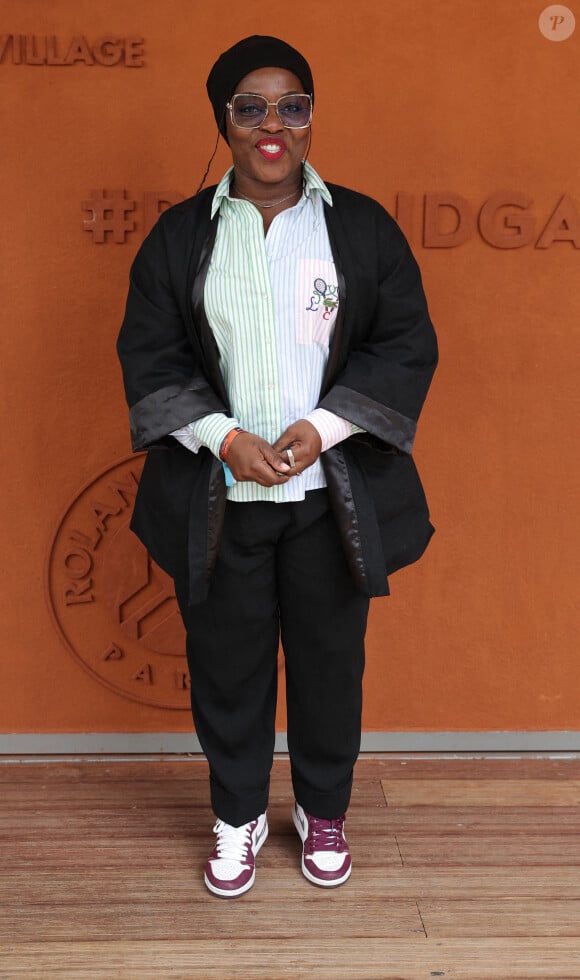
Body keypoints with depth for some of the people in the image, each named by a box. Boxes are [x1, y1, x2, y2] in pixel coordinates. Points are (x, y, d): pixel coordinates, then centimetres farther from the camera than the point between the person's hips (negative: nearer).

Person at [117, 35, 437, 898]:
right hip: (218, 499, 0)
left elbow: (407, 347, -2)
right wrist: (225, 437, -14)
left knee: (330, 662, 12)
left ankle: (323, 812, 35)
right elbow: (150, 356, 0)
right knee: (227, 665, 11)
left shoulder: (364, 228, 2)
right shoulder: (179, 235, 3)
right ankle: (239, 817, 33)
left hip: (331, 496, 0)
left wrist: (321, 426, -15)